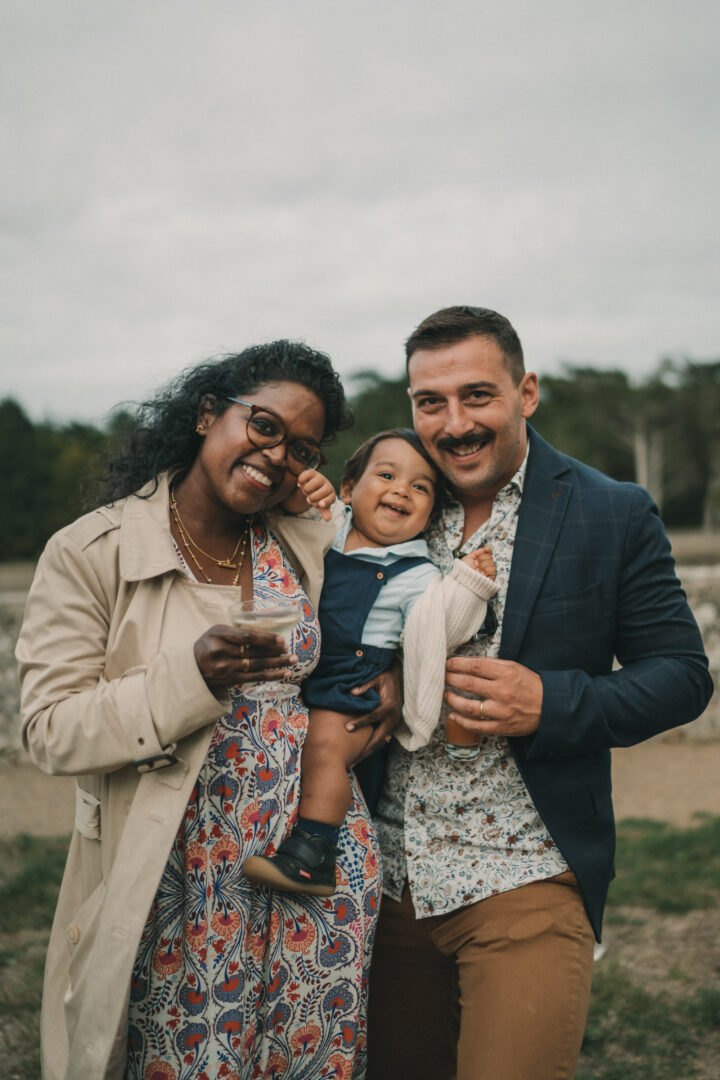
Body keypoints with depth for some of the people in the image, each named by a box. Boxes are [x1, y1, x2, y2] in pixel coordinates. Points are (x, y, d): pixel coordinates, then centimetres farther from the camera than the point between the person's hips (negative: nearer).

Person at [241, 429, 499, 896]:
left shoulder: (417, 576, -1)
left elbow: (440, 633, -8)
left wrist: (468, 585, -20)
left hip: (354, 695, -5)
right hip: (294, 679, 5)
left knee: (324, 744, -27)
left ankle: (314, 853, -20)